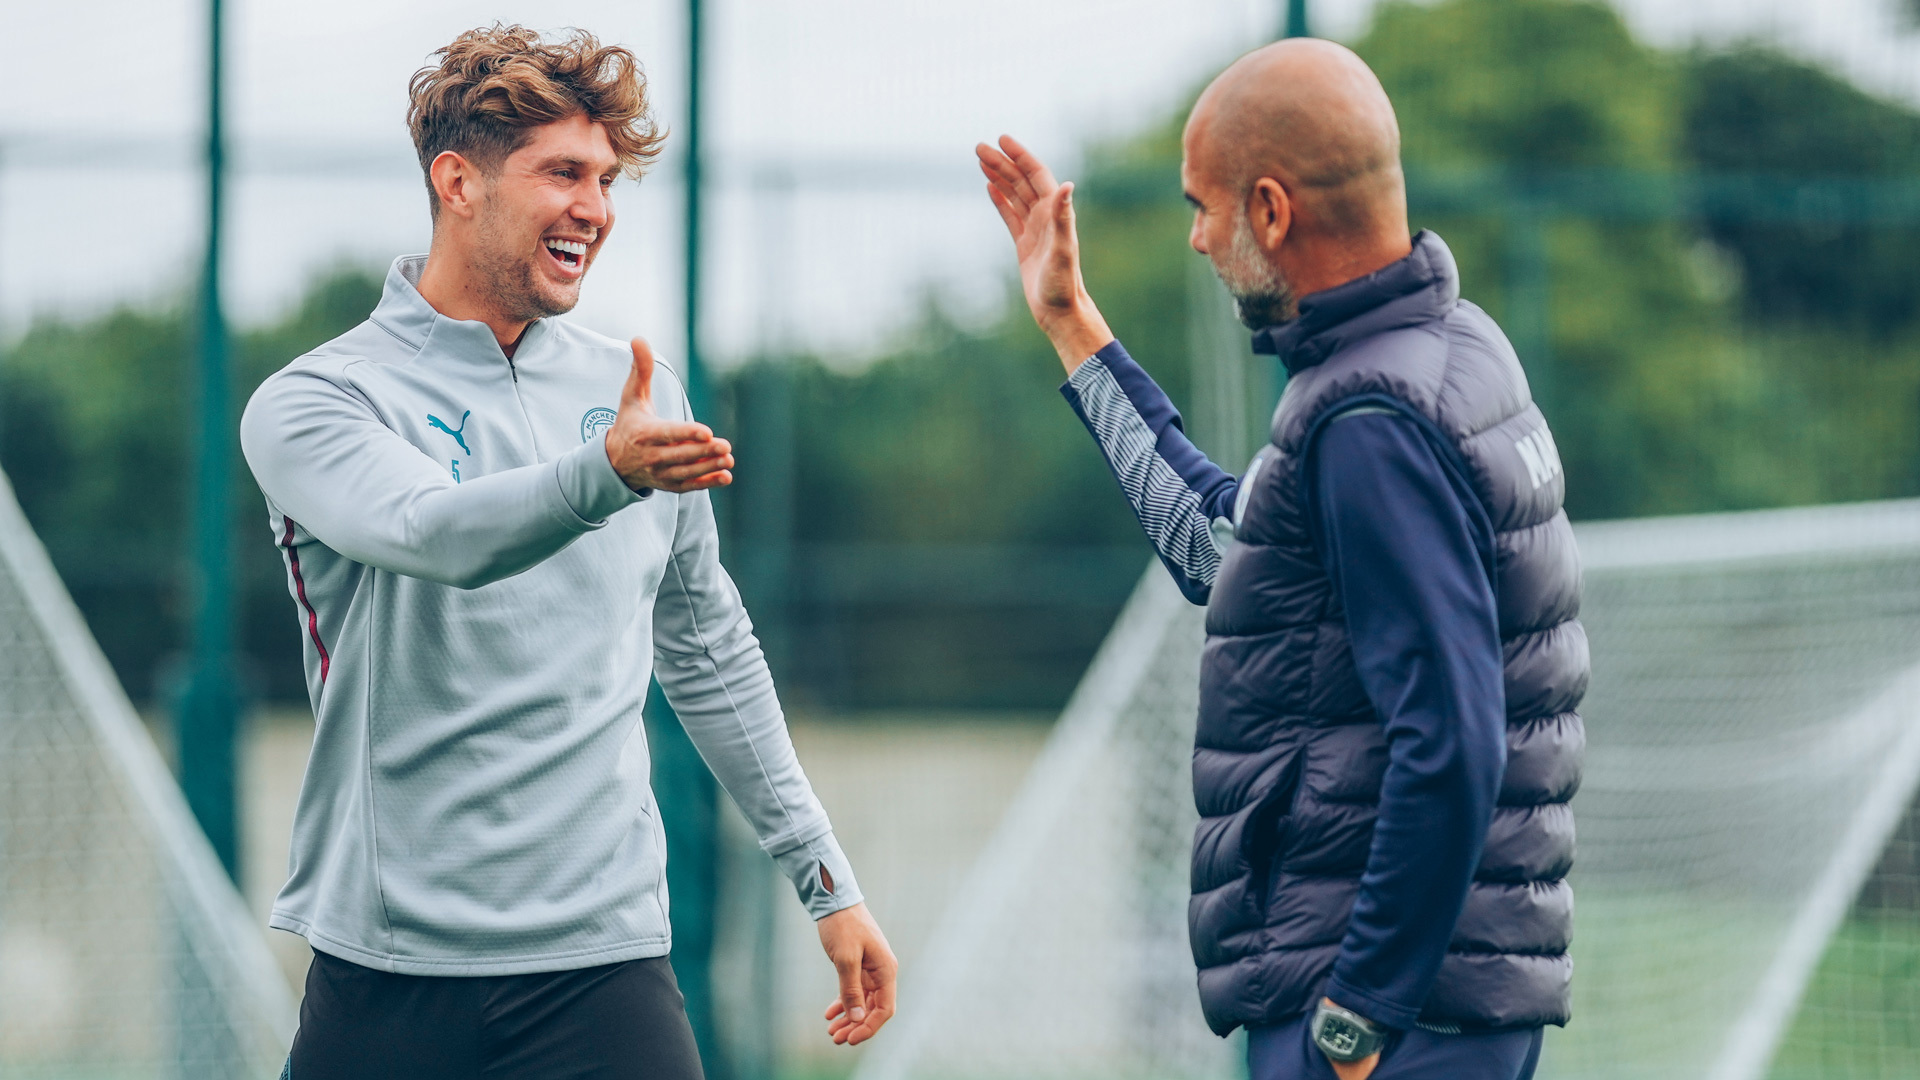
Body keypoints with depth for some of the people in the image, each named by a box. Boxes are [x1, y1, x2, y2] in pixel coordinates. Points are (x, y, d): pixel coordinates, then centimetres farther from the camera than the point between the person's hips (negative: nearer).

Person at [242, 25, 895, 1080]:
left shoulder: (639, 393, 12)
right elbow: (437, 534, -25)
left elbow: (710, 661, 20)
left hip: (604, 961, 3)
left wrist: (826, 878, 18)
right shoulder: (312, 401, -4)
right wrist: (607, 472, -43)